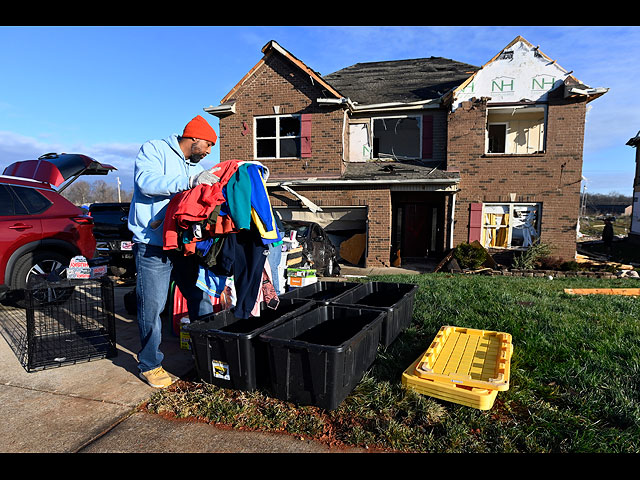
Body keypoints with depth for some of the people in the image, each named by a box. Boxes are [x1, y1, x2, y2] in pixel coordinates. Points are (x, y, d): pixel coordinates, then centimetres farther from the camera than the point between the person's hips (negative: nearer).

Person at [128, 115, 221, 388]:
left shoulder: (196, 167, 21)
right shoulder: (154, 150, -1)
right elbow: (147, 181, -19)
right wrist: (190, 181, -25)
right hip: (153, 247, -7)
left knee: (201, 299, 9)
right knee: (152, 306, -1)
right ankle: (149, 365, 16)